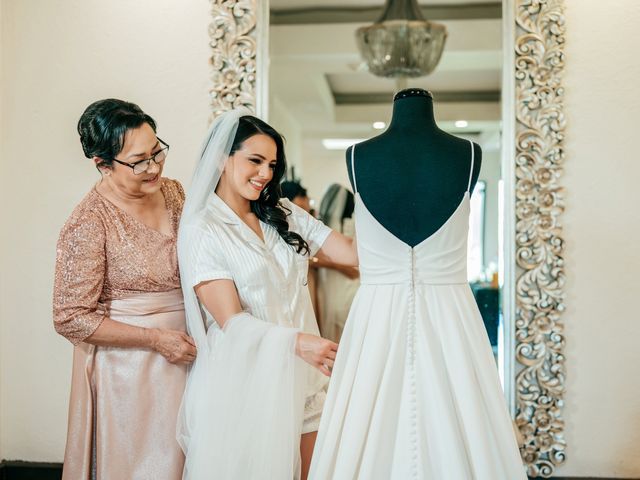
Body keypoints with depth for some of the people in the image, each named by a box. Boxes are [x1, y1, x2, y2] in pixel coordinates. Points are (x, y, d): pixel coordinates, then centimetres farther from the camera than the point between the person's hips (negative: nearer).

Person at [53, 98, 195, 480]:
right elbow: (71, 318, -16)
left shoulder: (173, 192, 1)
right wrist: (156, 339, -17)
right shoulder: (88, 225, -19)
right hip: (127, 366, -6)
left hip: (181, 354, 6)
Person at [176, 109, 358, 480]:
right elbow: (231, 320, -15)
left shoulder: (286, 215, 9)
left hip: (297, 376, 5)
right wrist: (296, 341, -29)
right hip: (242, 379, -5)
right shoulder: (202, 230, -8)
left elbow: (351, 251, -1)